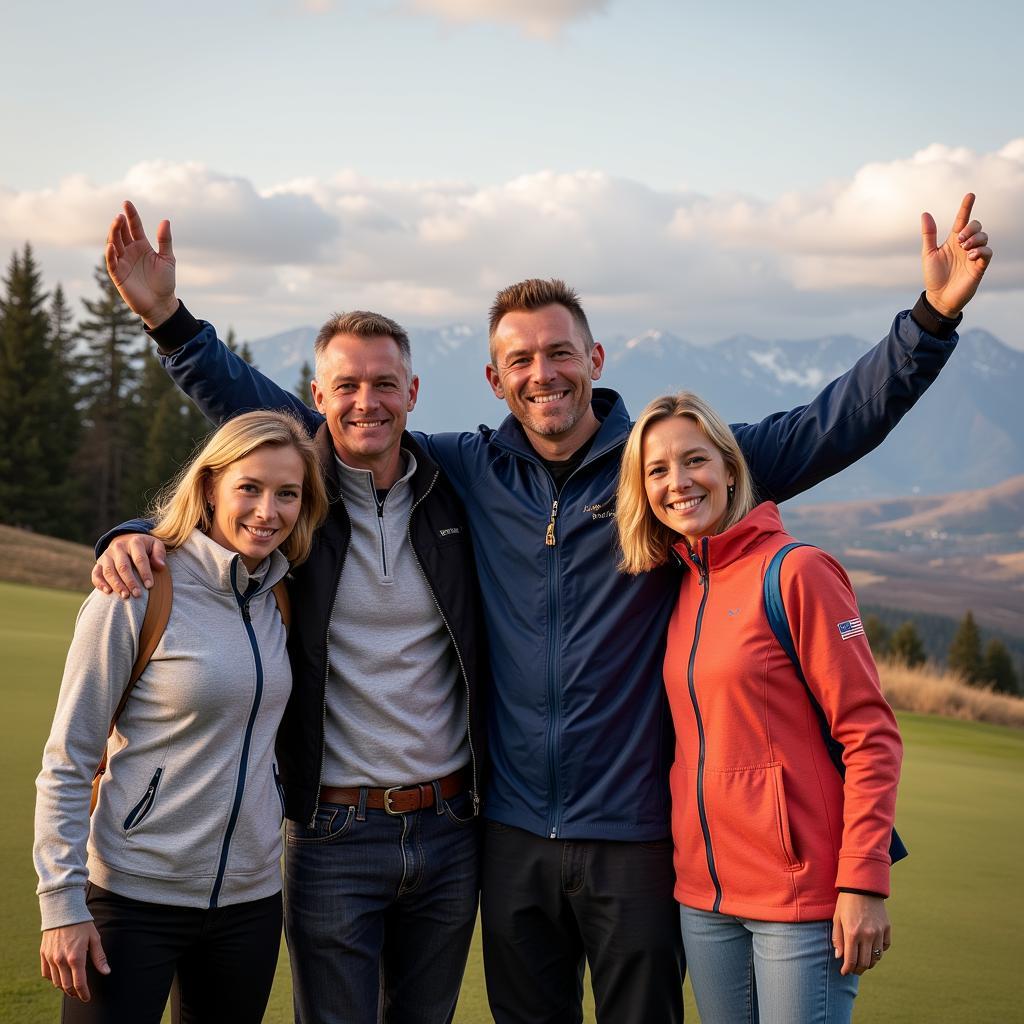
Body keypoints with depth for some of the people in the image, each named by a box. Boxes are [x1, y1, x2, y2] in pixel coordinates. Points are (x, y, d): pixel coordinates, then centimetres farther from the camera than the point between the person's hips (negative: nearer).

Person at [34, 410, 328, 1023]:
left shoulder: (281, 597, 5)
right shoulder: (138, 594, -12)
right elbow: (67, 761, -10)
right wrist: (62, 902, -12)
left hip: (250, 897, 5)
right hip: (133, 899, -5)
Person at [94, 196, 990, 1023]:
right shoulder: (467, 473, 3)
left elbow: (828, 428, -7)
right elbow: (291, 426, 6)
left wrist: (933, 316, -18)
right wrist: (172, 320, 0)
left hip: (634, 839, -2)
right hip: (514, 839, 3)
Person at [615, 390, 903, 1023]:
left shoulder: (797, 572, -10)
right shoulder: (679, 585, 10)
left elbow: (871, 736, -12)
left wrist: (864, 883, -17)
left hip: (802, 895, -6)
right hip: (705, 893, 6)